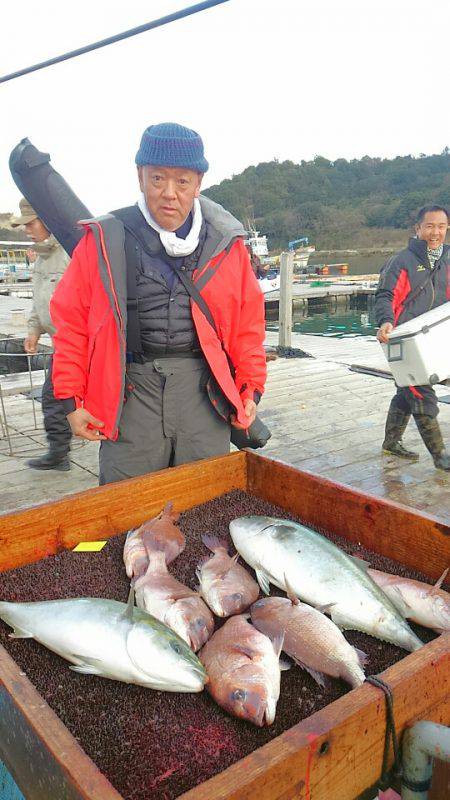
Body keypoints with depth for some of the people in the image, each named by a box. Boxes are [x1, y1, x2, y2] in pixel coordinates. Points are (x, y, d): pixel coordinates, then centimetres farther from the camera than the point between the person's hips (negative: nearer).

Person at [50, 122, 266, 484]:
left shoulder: (225, 243, 7)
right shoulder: (105, 240, 2)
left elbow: (248, 321, 12)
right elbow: (71, 320, 5)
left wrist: (251, 387, 7)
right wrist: (71, 399, 3)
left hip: (203, 387, 2)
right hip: (130, 390, -1)